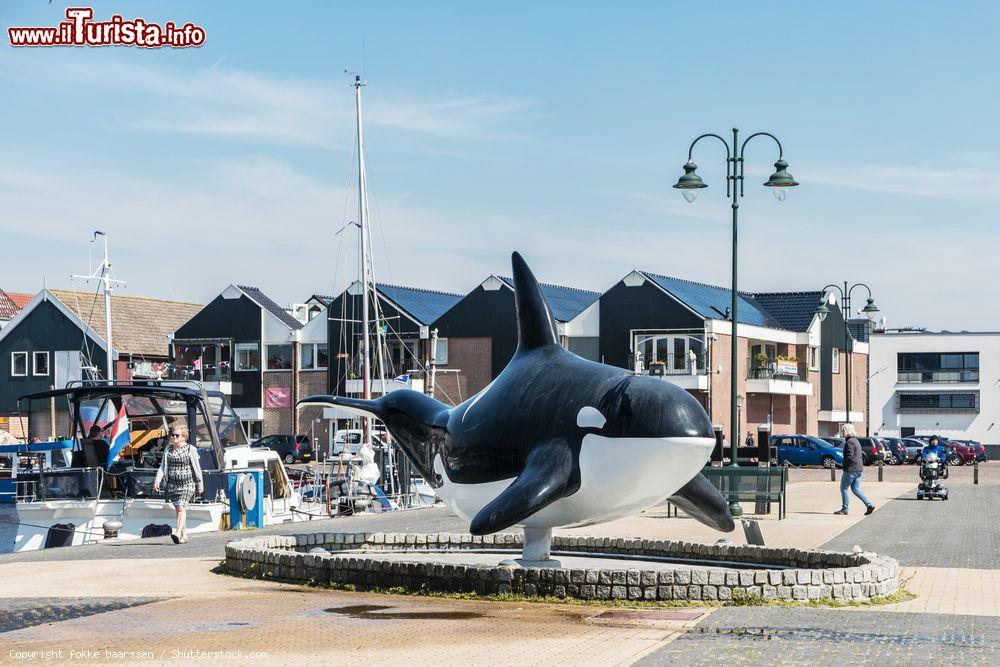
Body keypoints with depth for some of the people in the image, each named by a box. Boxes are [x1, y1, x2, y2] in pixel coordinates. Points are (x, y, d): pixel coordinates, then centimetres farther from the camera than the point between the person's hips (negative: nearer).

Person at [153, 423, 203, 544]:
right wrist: (157, 480, -5)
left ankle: (178, 532, -31)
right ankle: (184, 535, 14)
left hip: (187, 484, -5)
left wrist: (200, 485, 5)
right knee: (178, 509, 6)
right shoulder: (168, 451, 12)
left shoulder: (191, 450, 0)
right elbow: (162, 467, 10)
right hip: (172, 484, 5)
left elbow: (197, 468, 4)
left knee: (181, 507, -19)